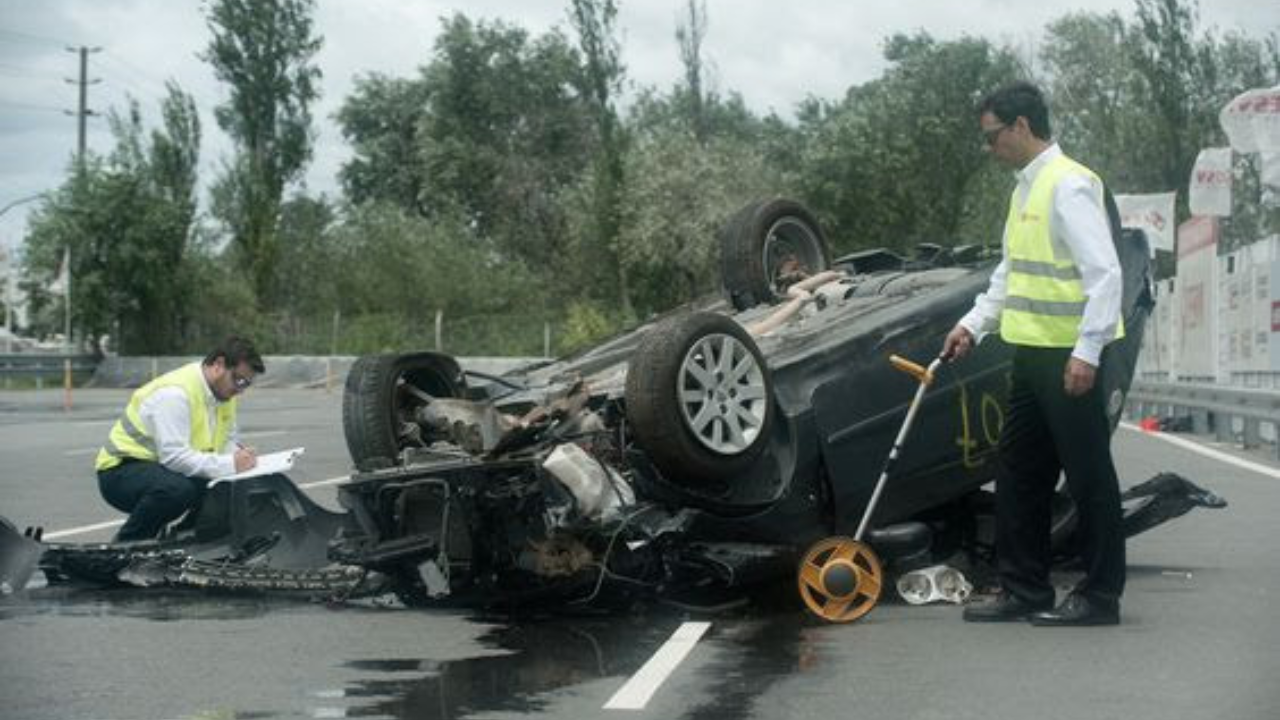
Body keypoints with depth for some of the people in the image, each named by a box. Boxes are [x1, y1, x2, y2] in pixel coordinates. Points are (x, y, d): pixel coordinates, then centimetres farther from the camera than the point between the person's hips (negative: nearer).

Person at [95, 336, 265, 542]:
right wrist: (229, 464, -36)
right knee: (176, 488, -38)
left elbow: (228, 440, 13)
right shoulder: (175, 393, -25)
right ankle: (125, 546, -16)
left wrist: (239, 456, -11)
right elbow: (174, 456, -34)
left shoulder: (224, 390, 3)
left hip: (164, 469, 8)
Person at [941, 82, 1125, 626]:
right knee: (1018, 473, 14)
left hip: (1070, 357, -10)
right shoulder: (1026, 188, 16)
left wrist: (1087, 351, -23)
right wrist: (974, 324, 15)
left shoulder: (1070, 184, -13)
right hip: (1031, 353, 10)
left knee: (1088, 473, 0)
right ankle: (1023, 588, 23)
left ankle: (1101, 596, 9)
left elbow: (1104, 271, -20)